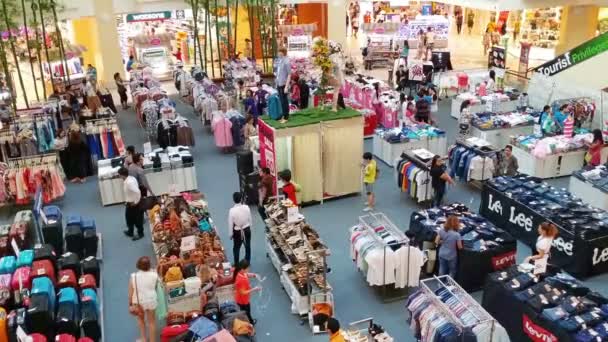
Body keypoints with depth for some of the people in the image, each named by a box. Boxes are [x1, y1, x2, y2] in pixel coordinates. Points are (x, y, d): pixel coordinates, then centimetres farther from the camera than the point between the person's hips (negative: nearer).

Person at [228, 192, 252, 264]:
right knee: (247, 246, 21)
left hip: (237, 231, -2)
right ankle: (247, 262, 37)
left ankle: (236, 264, 29)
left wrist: (231, 234, 1)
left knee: (236, 248, 17)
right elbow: (250, 219, -3)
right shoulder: (246, 208, -16)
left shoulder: (232, 210, -23)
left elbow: (230, 223, -14)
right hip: (247, 230, 2)